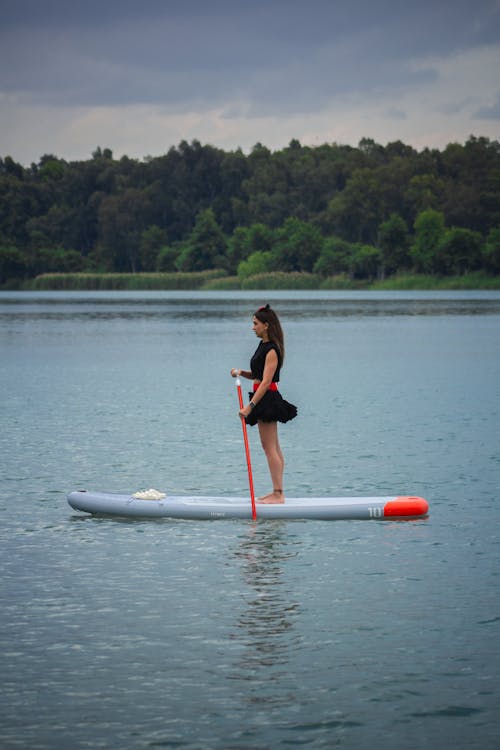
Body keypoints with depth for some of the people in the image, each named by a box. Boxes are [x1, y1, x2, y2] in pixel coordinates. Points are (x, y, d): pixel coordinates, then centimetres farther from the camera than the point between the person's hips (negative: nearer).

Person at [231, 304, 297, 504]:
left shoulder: (271, 350, -16)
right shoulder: (263, 346, 13)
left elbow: (266, 382, -22)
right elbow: (257, 375, 19)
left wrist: (250, 406, -26)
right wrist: (241, 373, -1)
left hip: (267, 398, -10)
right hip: (266, 399, 10)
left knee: (269, 448, -8)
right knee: (274, 448, 12)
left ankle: (278, 493, -7)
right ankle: (277, 492, 16)